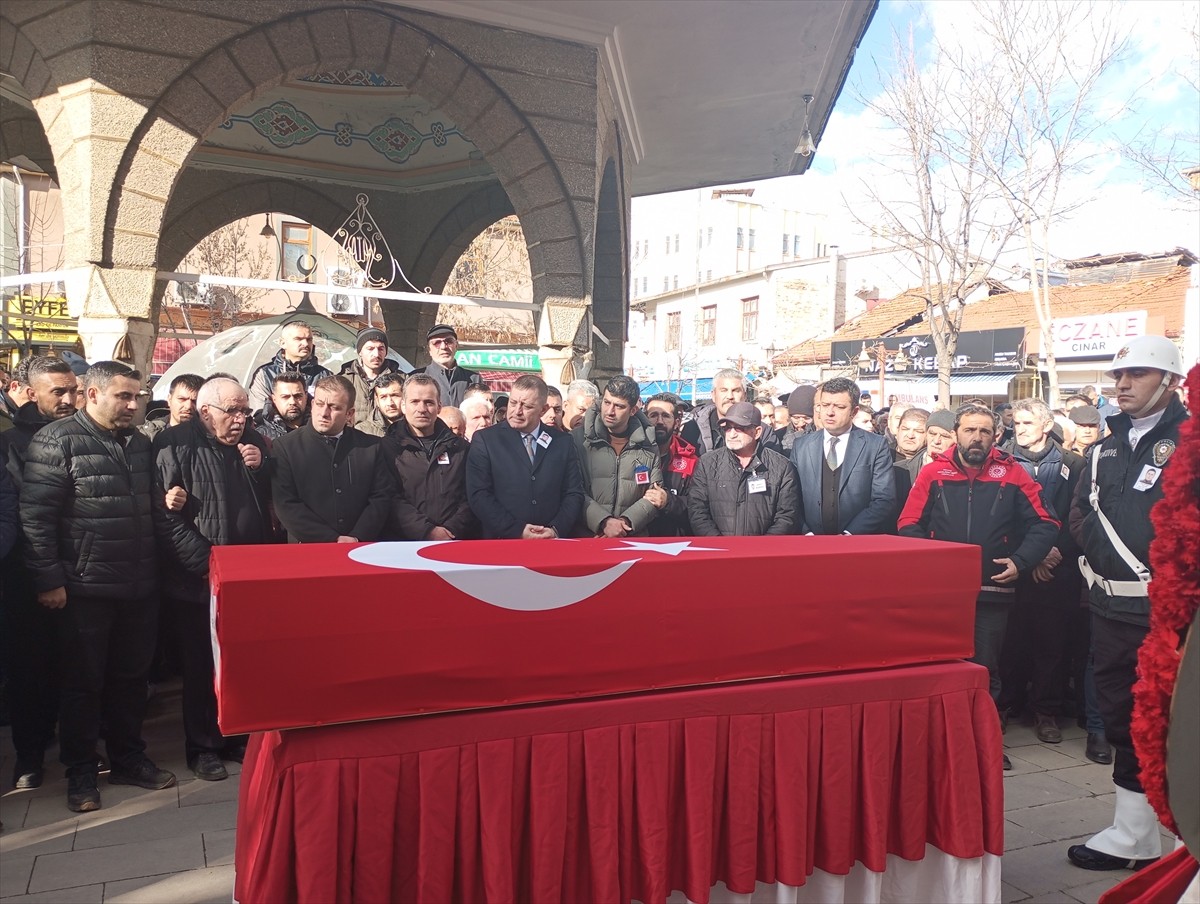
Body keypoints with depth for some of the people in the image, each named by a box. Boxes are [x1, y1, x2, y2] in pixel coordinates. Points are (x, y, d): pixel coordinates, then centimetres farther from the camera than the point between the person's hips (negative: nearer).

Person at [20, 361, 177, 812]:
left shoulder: (139, 443, 12)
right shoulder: (57, 441, -8)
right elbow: (36, 515, -13)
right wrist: (48, 579, -15)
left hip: (139, 587, 6)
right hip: (86, 588, -5)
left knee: (131, 677, 15)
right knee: (84, 682, 8)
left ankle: (129, 758, 30)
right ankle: (80, 773, 23)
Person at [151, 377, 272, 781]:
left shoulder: (253, 441, 9)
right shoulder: (174, 445, -6)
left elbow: (270, 502, 14)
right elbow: (165, 516, -13)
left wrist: (260, 468, -4)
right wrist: (206, 563, -16)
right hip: (198, 581, -4)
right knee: (201, 667, 7)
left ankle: (238, 738, 26)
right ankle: (202, 747, 22)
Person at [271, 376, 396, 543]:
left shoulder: (372, 446, 7)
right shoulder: (285, 447, 2)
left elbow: (383, 497, 5)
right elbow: (286, 505, -4)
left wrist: (357, 539, -9)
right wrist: (333, 541, -11)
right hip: (308, 551, 0)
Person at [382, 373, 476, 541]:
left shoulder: (460, 447, 14)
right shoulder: (388, 447, 7)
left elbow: (471, 497, 8)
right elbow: (391, 500, -2)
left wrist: (452, 531, -5)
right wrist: (427, 532, -10)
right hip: (407, 541, -2)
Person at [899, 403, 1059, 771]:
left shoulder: (1012, 474, 0)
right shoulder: (933, 473, -1)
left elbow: (1045, 524, 2)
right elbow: (908, 526, 0)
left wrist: (1020, 561, -9)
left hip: (992, 591, 0)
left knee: (986, 671, 12)